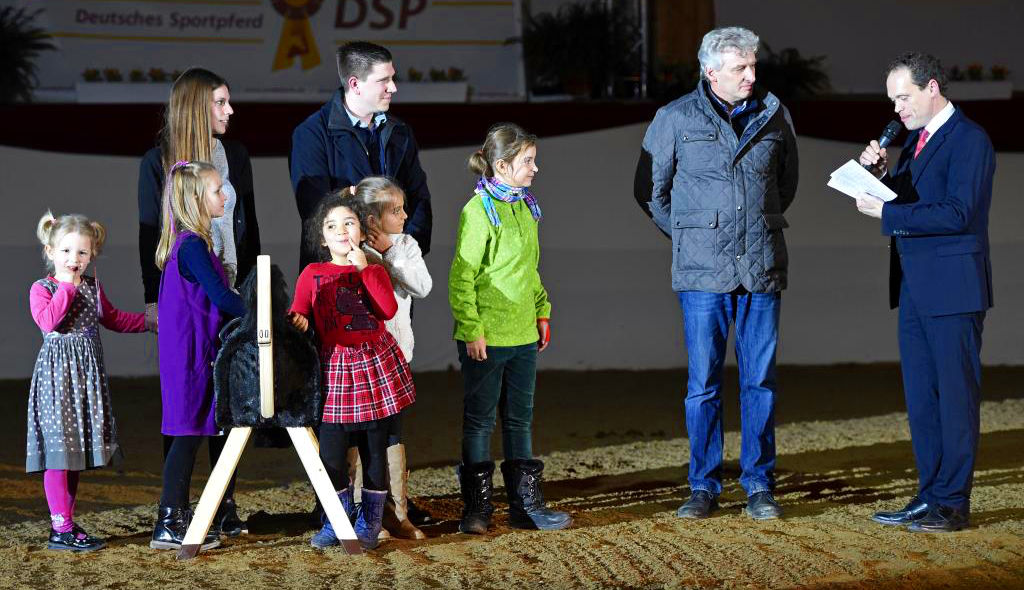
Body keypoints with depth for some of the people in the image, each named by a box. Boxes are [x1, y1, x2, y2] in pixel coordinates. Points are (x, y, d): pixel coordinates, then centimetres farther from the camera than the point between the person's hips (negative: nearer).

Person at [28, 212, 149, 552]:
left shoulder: (92, 288, 12)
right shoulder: (42, 289, -6)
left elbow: (112, 319, 26)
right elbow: (48, 321, -24)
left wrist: (148, 321, 21)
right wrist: (67, 287, -17)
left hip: (87, 374, 7)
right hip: (57, 374, -7)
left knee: (77, 449, 10)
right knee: (58, 449, -9)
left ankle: (67, 522, 17)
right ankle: (61, 529, -8)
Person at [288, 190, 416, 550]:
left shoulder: (374, 271, 8)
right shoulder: (313, 274, 6)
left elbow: (388, 310, -10)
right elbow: (297, 312, 2)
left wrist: (364, 268, -11)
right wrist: (298, 320, -20)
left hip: (376, 363, 1)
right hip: (335, 367, -1)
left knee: (374, 449, 4)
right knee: (331, 453, -5)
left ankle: (369, 524, 17)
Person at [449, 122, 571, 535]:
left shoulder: (526, 207, 10)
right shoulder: (478, 211, -14)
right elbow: (461, 276, -15)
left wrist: (542, 311, 15)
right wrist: (472, 330, -18)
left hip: (523, 334, 8)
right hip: (485, 338, -8)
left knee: (520, 419, 13)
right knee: (480, 420, 3)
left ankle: (526, 504, 20)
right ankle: (476, 508, 10)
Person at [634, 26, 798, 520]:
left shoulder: (774, 117, 7)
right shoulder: (676, 119, -1)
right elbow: (650, 190, 9)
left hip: (762, 268, 2)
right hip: (703, 273, -2)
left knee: (760, 381, 4)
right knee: (703, 382, 1)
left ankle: (759, 487, 12)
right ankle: (703, 488, 10)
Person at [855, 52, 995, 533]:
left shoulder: (969, 140, -12)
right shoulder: (916, 139, 16)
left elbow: (958, 214, -21)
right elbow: (901, 201, 17)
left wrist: (887, 213, -18)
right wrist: (879, 173, -2)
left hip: (952, 287, -9)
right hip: (915, 289, 9)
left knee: (956, 394, -3)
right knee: (920, 397, 11)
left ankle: (953, 504, 1)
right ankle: (929, 496, 17)